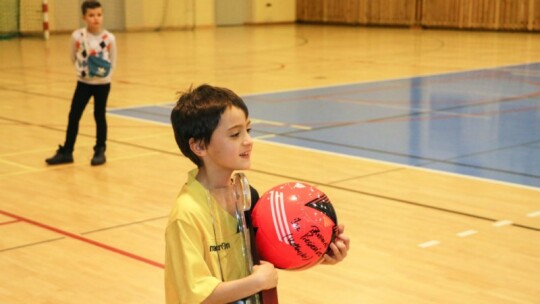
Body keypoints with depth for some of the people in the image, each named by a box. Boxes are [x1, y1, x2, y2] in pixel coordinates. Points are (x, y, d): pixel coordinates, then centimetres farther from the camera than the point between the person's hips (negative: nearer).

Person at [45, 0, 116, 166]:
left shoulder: (109, 38, -10)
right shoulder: (77, 36, -9)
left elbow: (112, 62, 0)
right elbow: (74, 58, 5)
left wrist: (105, 73, -16)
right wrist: (82, 69, -9)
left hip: (102, 83, -1)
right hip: (83, 82, 1)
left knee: (99, 116, 8)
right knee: (73, 116, 3)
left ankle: (100, 150, 21)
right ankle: (66, 152, 12)